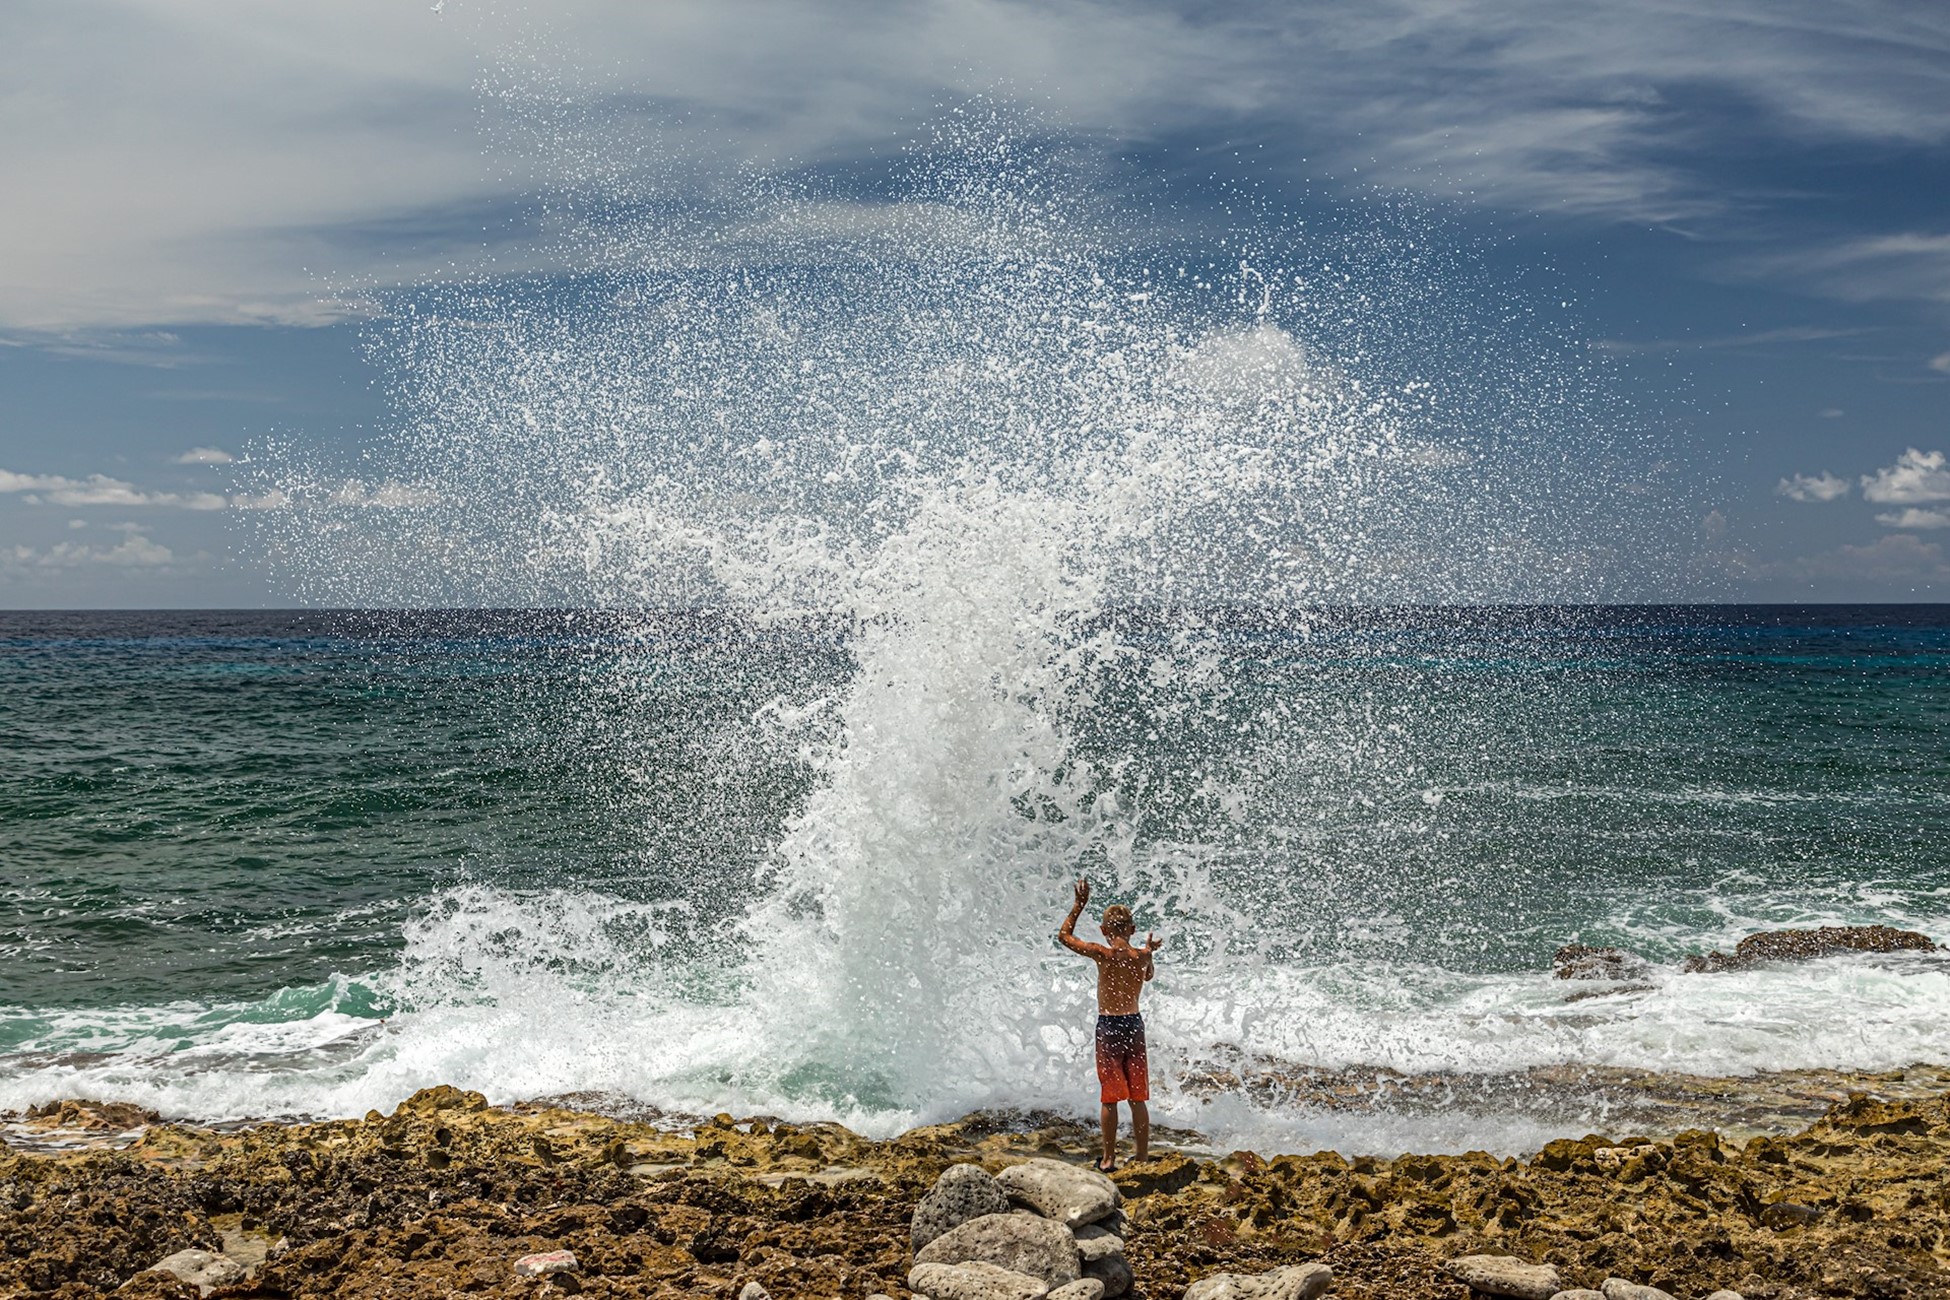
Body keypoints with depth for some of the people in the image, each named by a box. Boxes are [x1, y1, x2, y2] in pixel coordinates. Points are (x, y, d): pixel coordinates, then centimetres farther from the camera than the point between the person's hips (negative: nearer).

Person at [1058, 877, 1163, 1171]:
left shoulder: (1103, 954, -12)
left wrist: (1079, 904, 6)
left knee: (1109, 1097, 3)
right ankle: (1142, 1157, 14)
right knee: (1137, 1097, 10)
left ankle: (1109, 1159, 6)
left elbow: (1064, 936, 1)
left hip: (1108, 1026, -3)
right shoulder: (1141, 956, -1)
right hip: (1134, 1024, 3)